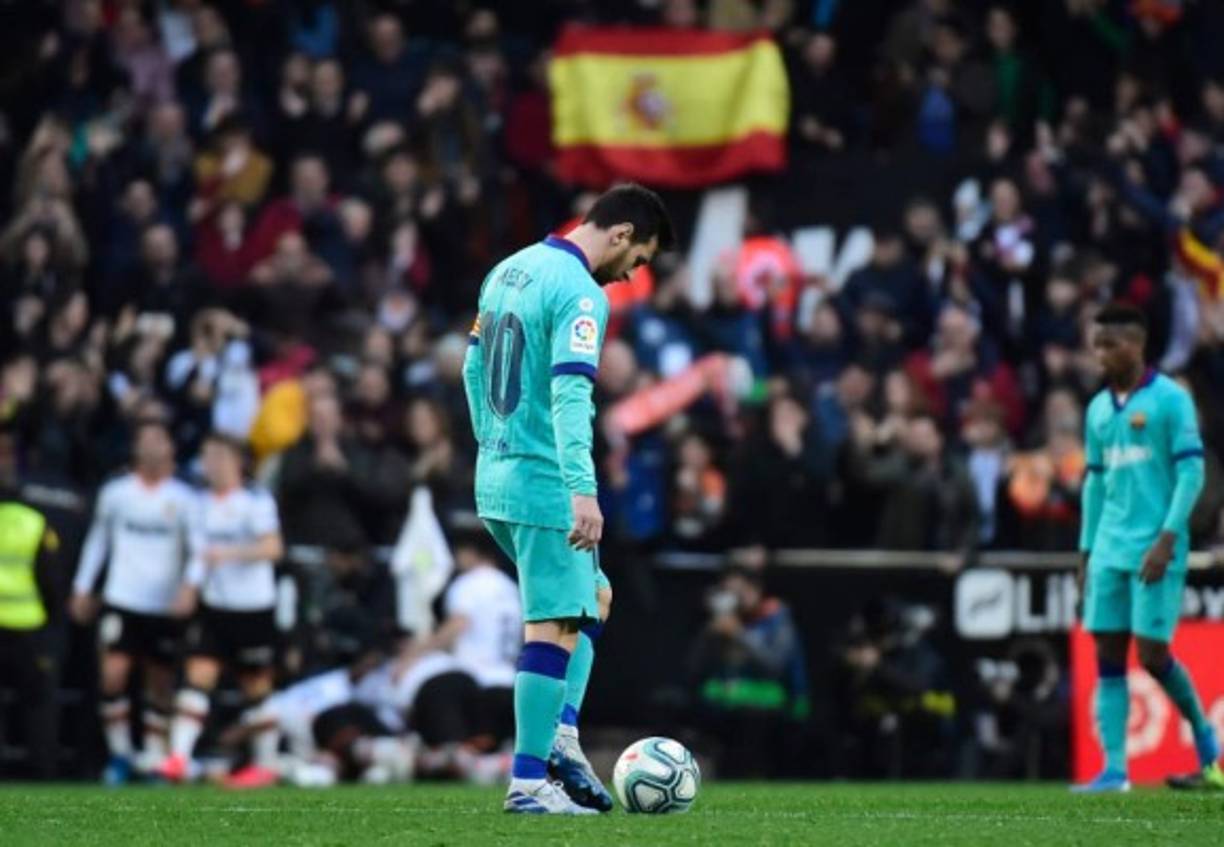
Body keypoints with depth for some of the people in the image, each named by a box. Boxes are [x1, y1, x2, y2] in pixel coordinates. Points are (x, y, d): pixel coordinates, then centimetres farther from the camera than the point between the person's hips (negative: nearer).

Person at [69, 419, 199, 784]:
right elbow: (98, 541, 14)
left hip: (166, 606, 0)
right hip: (122, 600, 0)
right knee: (113, 673, -14)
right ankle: (119, 754, -3)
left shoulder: (183, 498, -1)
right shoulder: (115, 493, 4)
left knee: (160, 682, 6)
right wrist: (82, 588, 13)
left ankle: (155, 757, 15)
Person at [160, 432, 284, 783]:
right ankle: (179, 757, -17)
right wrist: (191, 586, 13)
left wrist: (229, 554, -29)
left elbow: (272, 547, -19)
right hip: (214, 606, 5)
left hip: (254, 608, -5)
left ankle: (264, 762, 18)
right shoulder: (204, 503, 10)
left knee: (257, 686, 5)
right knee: (197, 676, -10)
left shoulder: (257, 501, -9)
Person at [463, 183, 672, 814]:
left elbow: (474, 369, 21)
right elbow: (570, 394, -27)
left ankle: (562, 734, 6)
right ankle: (528, 782, -2)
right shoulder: (581, 295, -16)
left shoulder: (510, 270, 13)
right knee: (554, 627, -3)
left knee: (593, 598, 20)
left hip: (495, 479, 9)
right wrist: (583, 490, -33)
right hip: (544, 485, -9)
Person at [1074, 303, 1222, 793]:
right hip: (1110, 550, 6)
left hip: (1155, 551, -6)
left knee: (1151, 652, -7)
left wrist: (1167, 540, -17)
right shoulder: (1099, 409, 14)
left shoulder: (1170, 400, -5)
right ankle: (1114, 770, -2)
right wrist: (1087, 553, 16)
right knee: (1108, 654, -1)